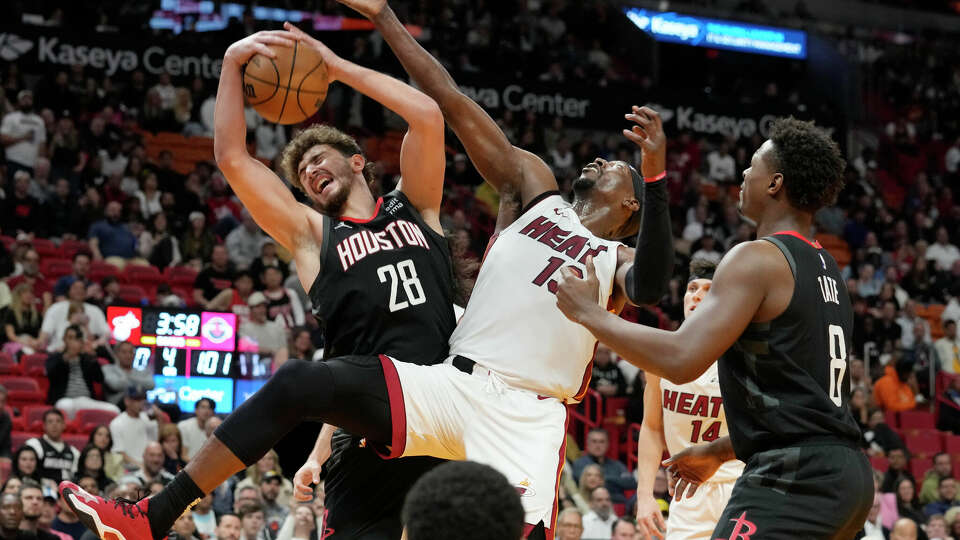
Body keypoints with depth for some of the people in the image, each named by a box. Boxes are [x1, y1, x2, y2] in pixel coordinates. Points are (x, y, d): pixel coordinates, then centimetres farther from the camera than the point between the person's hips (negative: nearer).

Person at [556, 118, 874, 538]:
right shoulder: (828, 271, 20)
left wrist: (590, 313, -7)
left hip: (794, 478, -10)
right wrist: (717, 452, 36)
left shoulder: (757, 258, -10)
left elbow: (682, 360, -20)